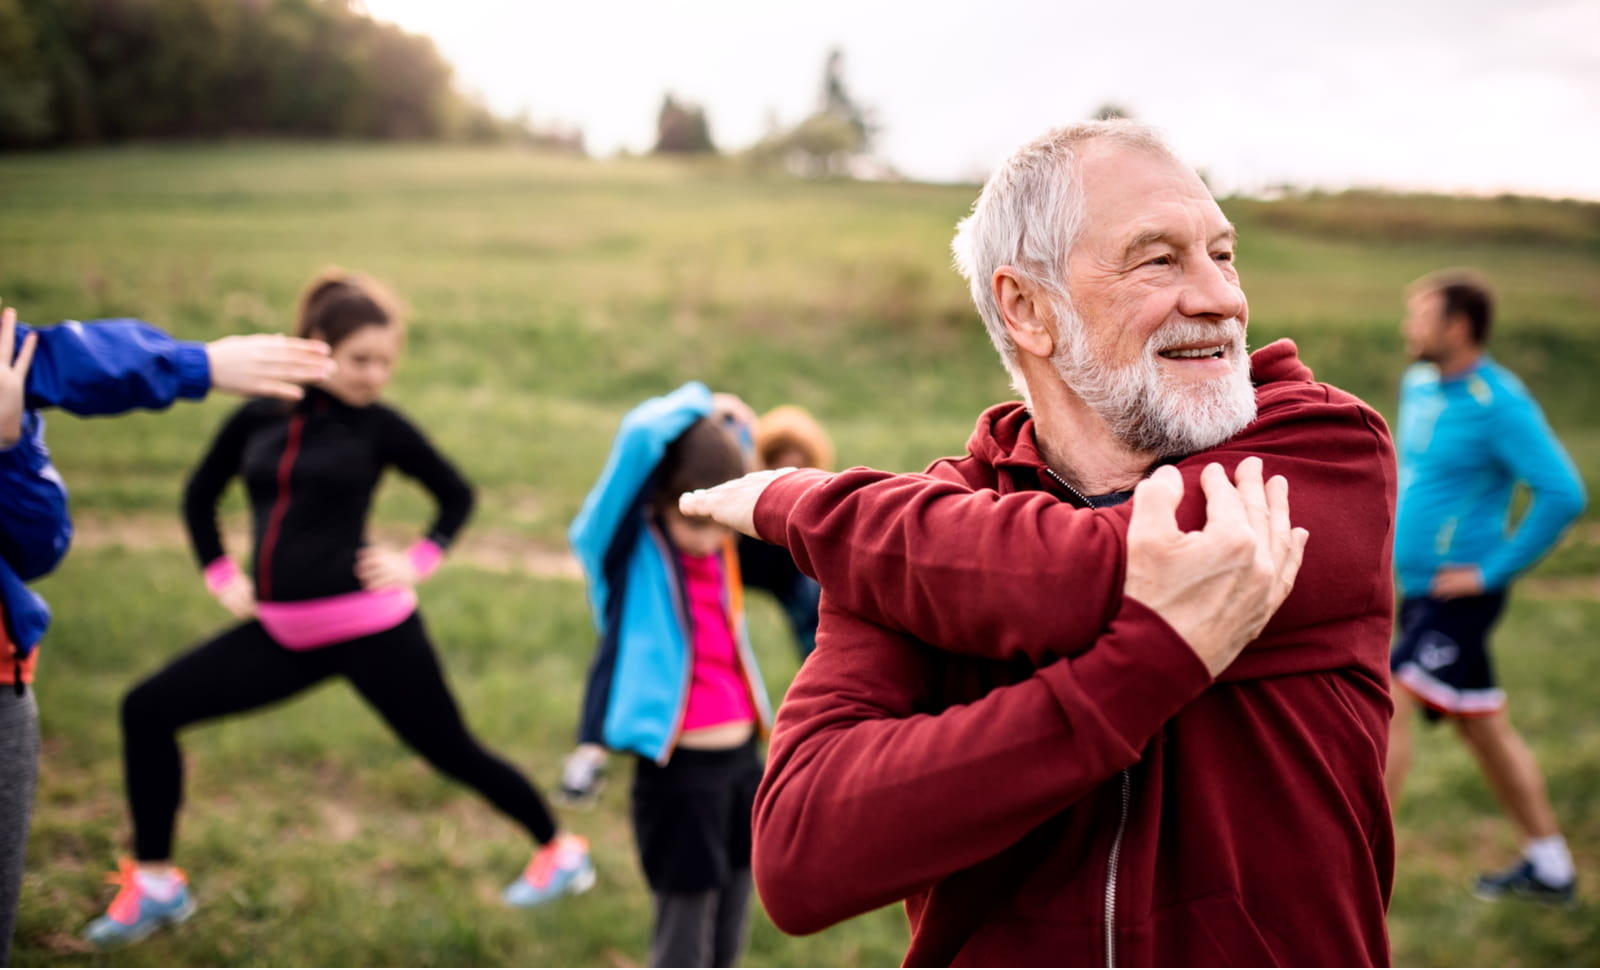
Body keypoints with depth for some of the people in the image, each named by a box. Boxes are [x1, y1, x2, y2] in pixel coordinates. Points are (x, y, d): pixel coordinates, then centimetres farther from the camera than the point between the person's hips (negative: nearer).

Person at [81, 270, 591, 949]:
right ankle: (154, 884, 12)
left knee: (451, 750, 3)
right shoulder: (256, 419, 4)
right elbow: (200, 496, 20)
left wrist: (420, 562, -3)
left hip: (368, 627, -4)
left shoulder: (378, 426, -5)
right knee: (148, 709, 0)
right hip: (281, 633, 4)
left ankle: (560, 852, 26)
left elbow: (456, 494, 9)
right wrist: (219, 574, 9)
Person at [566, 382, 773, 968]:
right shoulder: (632, 549, -11)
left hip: (742, 764, 6)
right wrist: (699, 407, -9)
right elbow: (641, 436, -26)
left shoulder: (724, 551, 3)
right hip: (677, 772, -6)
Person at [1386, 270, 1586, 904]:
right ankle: (1549, 869, 28)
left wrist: (1493, 571, -20)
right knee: (1484, 728, 16)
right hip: (1420, 589, 9)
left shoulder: (1500, 405, -17)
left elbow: (1563, 494, -22)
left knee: (1388, 706, -15)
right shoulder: (1419, 385, 8)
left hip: (1460, 596, -9)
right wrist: (1394, 532, 15)